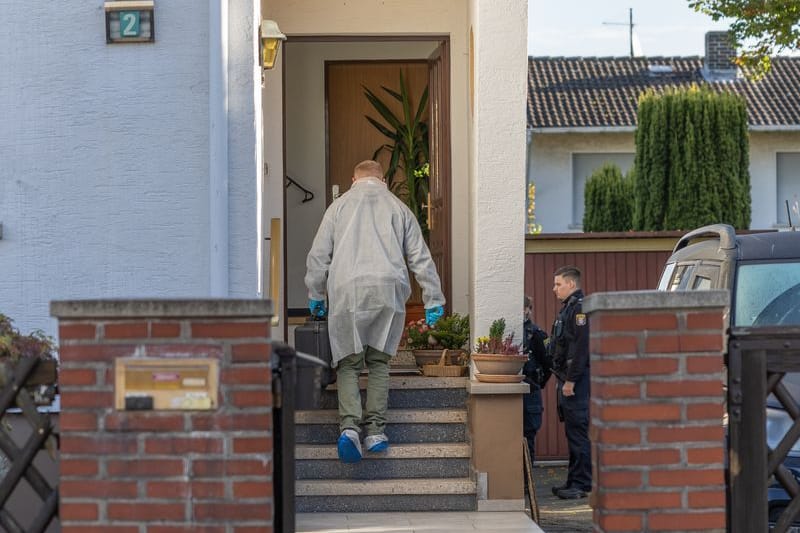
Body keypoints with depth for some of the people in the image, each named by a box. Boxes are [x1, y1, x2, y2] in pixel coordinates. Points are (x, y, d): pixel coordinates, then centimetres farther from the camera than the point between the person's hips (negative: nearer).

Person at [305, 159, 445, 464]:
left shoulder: (340, 205, 17)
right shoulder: (399, 208, 18)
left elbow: (318, 256, 14)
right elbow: (421, 258, 15)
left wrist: (316, 296, 23)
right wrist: (433, 301, 17)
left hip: (347, 290, -1)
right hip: (389, 289, 1)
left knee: (348, 362, 3)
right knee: (379, 360, 13)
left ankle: (349, 425, -17)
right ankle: (376, 430, 4)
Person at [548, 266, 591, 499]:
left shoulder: (580, 308, -13)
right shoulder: (568, 307, 20)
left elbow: (581, 347, -21)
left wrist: (570, 380, -22)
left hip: (577, 381, -10)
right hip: (568, 380, 10)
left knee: (579, 431, -8)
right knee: (573, 431, 12)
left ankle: (582, 484, -5)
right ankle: (574, 481, 18)